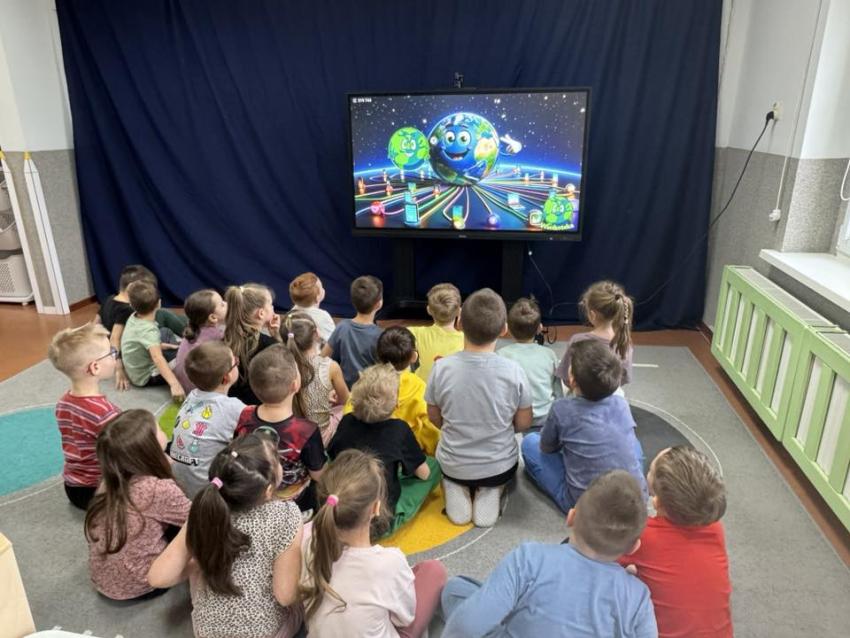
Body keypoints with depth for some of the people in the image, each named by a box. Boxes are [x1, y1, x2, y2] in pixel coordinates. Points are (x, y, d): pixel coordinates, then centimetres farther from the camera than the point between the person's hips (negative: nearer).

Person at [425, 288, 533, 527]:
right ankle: (491, 492, 8)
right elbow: (523, 424, -7)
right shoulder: (513, 370, -21)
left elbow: (435, 419, -3)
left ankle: (457, 491, 8)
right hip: (499, 466, 0)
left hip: (453, 465, 0)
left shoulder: (441, 367, -19)